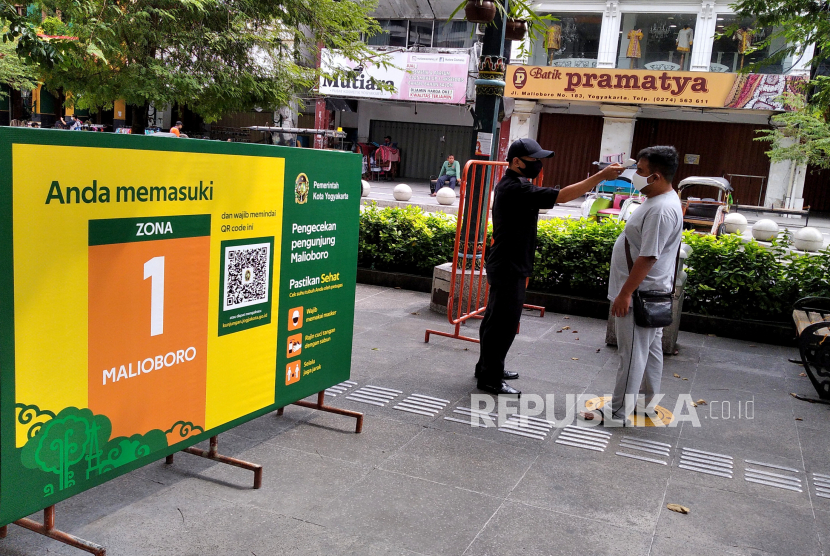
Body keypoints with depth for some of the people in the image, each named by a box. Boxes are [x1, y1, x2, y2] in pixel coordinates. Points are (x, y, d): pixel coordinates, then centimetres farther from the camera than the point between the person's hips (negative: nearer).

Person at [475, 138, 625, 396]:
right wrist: (601, 176, -28)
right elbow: (561, 196, -28)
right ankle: (490, 379, 7)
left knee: (495, 319, 19)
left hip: (505, 266, 11)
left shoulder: (510, 184, 13)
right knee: (504, 322, -3)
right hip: (508, 268, -11)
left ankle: (488, 367, 32)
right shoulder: (516, 189, -23)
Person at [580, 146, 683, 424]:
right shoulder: (659, 201, 11)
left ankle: (618, 414, 5)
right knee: (650, 349, 18)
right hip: (650, 294, 11)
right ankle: (648, 404, 30)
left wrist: (625, 294, -22)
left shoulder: (662, 210, -24)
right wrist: (627, 292, 22)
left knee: (633, 353, -3)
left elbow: (648, 257, -26)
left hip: (640, 294, -11)